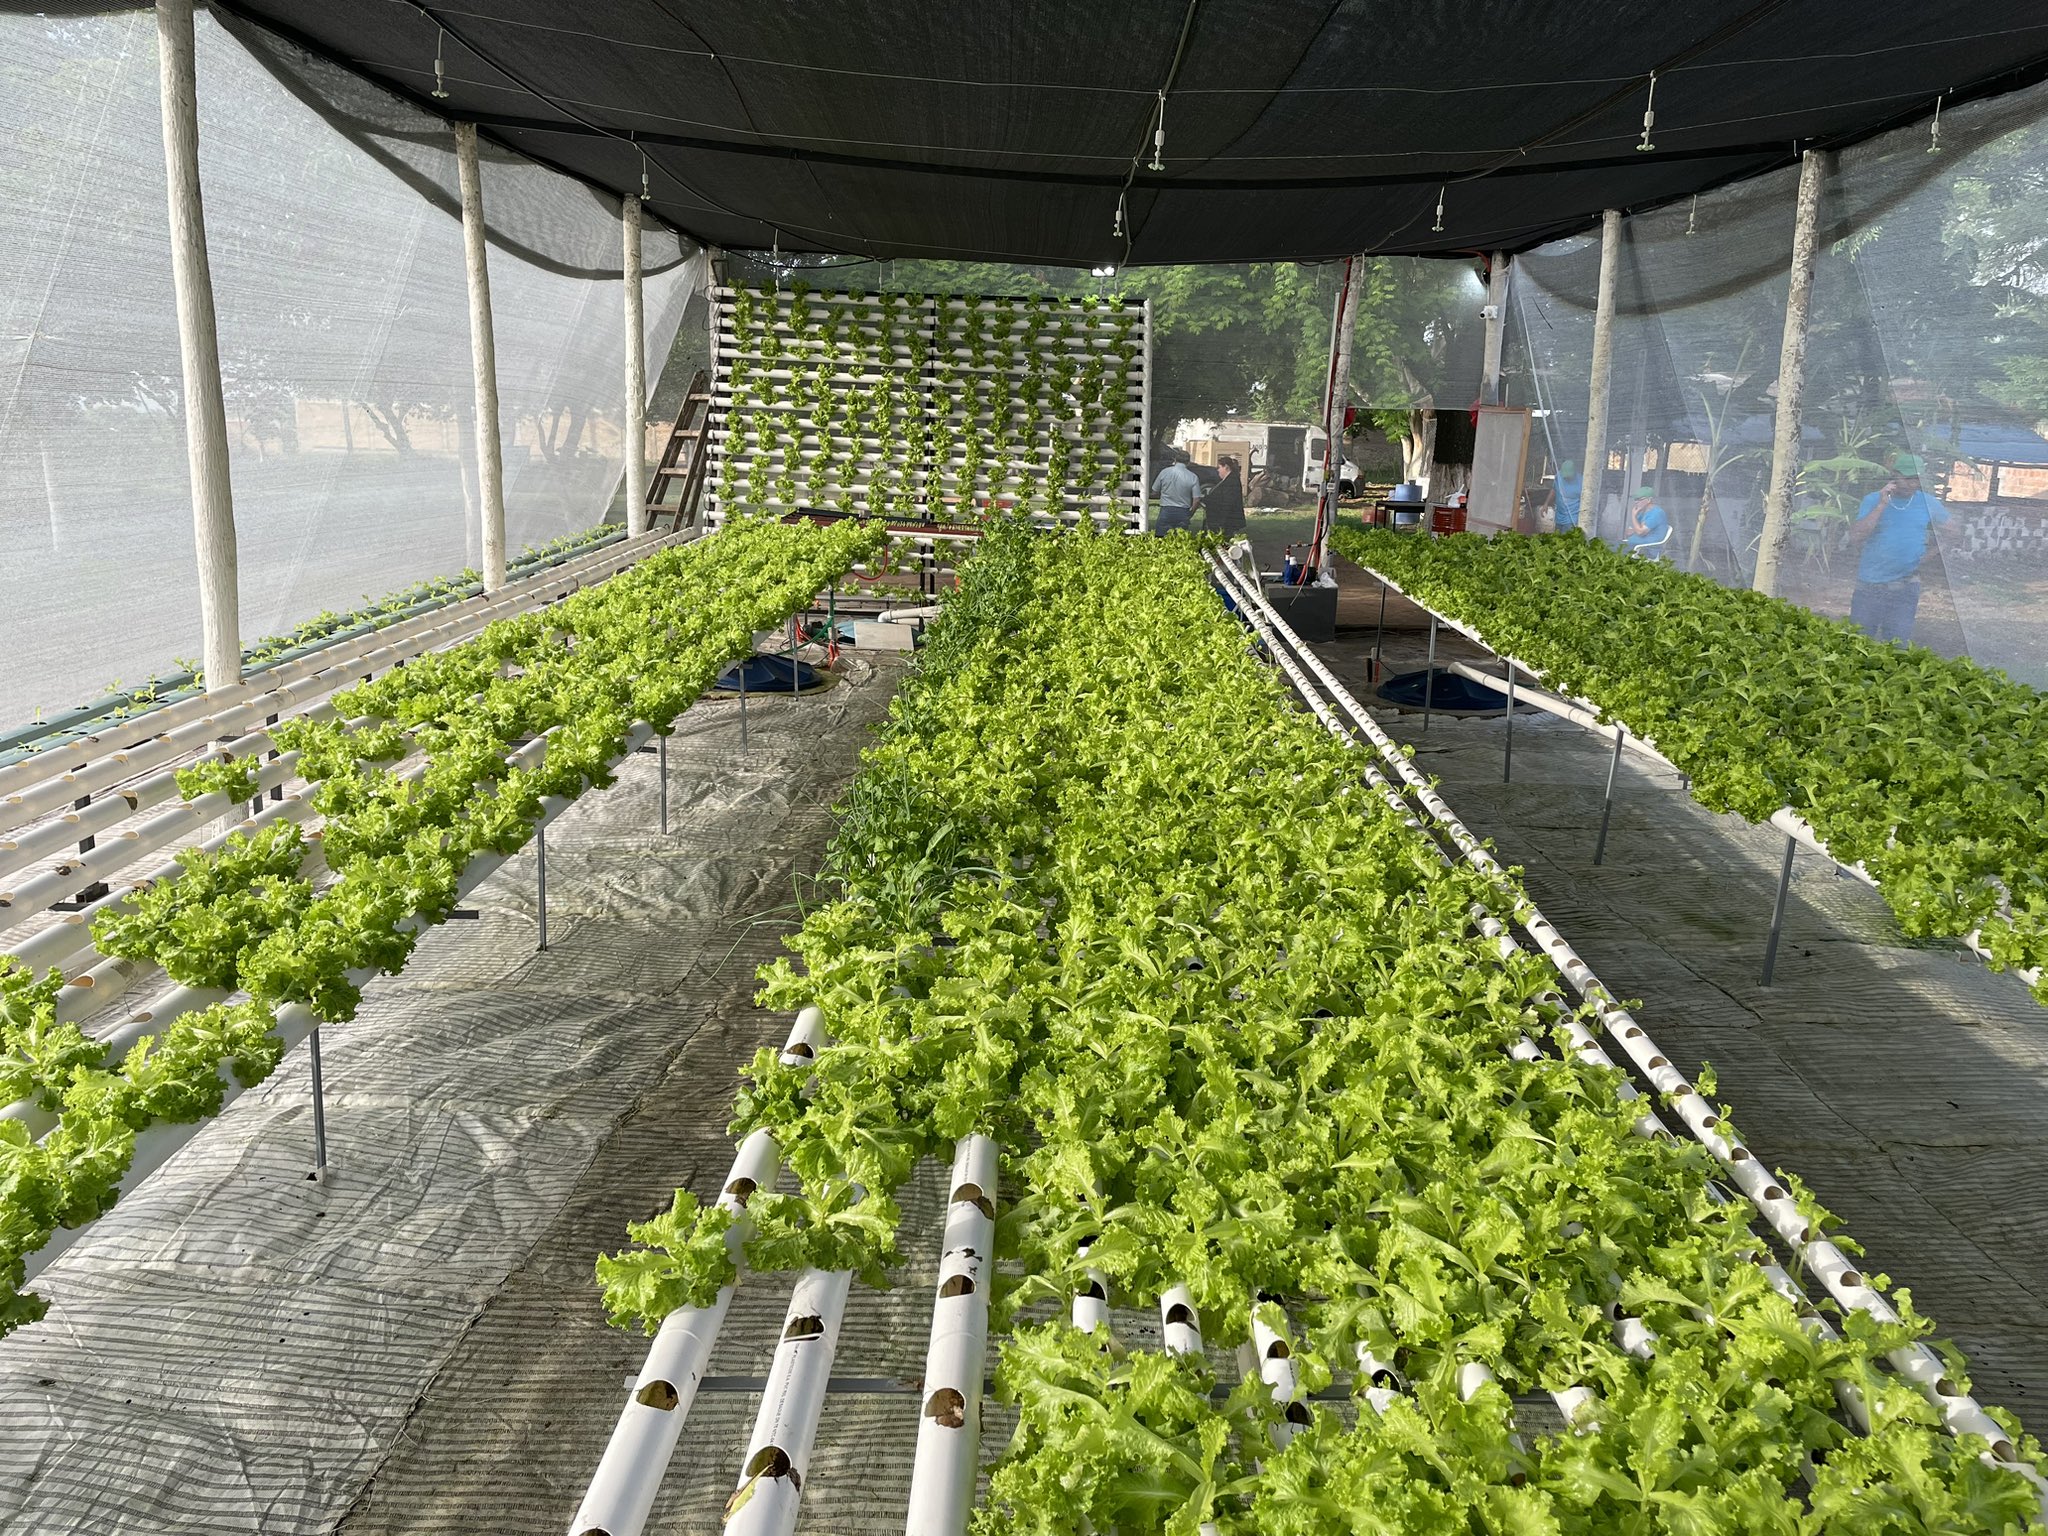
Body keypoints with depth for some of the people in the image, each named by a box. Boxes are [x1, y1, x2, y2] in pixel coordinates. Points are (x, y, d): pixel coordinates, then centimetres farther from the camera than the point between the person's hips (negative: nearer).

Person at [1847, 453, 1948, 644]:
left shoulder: (1928, 503, 4)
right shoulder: (1873, 500, -3)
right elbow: (1854, 538, -16)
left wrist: (1929, 553, 9)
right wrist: (1882, 505, -19)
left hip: (1905, 587, 1)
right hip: (1869, 585, -1)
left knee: (1898, 642, 3)